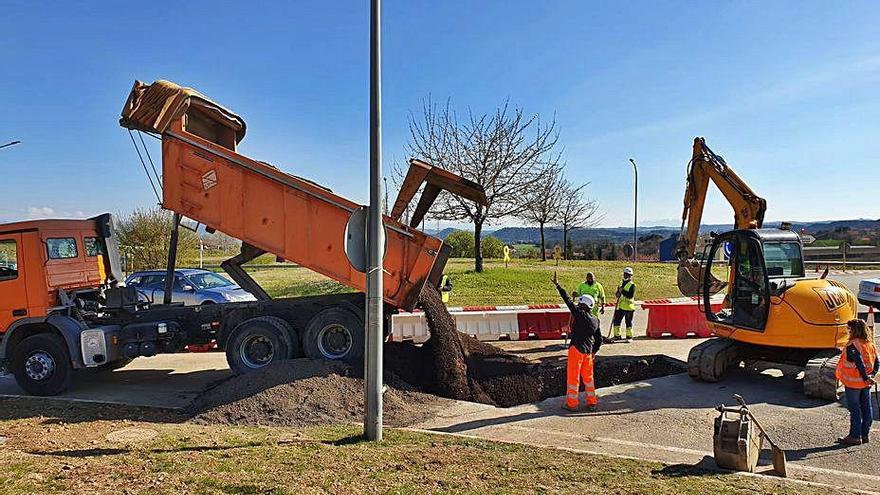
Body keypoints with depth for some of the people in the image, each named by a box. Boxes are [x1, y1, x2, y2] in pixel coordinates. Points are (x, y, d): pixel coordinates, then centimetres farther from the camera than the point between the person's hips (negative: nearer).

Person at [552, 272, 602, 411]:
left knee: (573, 376, 3)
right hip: (588, 351, 7)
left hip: (576, 349, -7)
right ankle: (591, 401, 25)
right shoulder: (595, 320, 7)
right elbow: (599, 339, 12)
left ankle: (572, 403, 9)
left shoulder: (580, 315, -14)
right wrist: (593, 352, 23)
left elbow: (568, 301, -16)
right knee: (588, 376, 18)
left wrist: (557, 285, -14)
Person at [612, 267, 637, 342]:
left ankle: (629, 337, 11)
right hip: (620, 306, 7)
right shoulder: (621, 284, 13)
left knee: (628, 322, 1)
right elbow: (618, 293, 21)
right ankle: (617, 336, 17)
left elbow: (631, 295, -20)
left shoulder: (632, 285, -8)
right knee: (616, 321, 6)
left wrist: (622, 291, -22)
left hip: (629, 307, -6)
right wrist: (618, 294, -2)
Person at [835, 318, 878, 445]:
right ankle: (864, 435, 21)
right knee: (866, 408, 12)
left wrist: (866, 378, -18)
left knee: (855, 409, 1)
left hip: (853, 383, -7)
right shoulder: (870, 344, 6)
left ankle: (855, 436, 7)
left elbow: (859, 363, -26)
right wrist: (871, 376, -2)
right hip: (866, 383, 7)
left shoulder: (851, 346, -18)